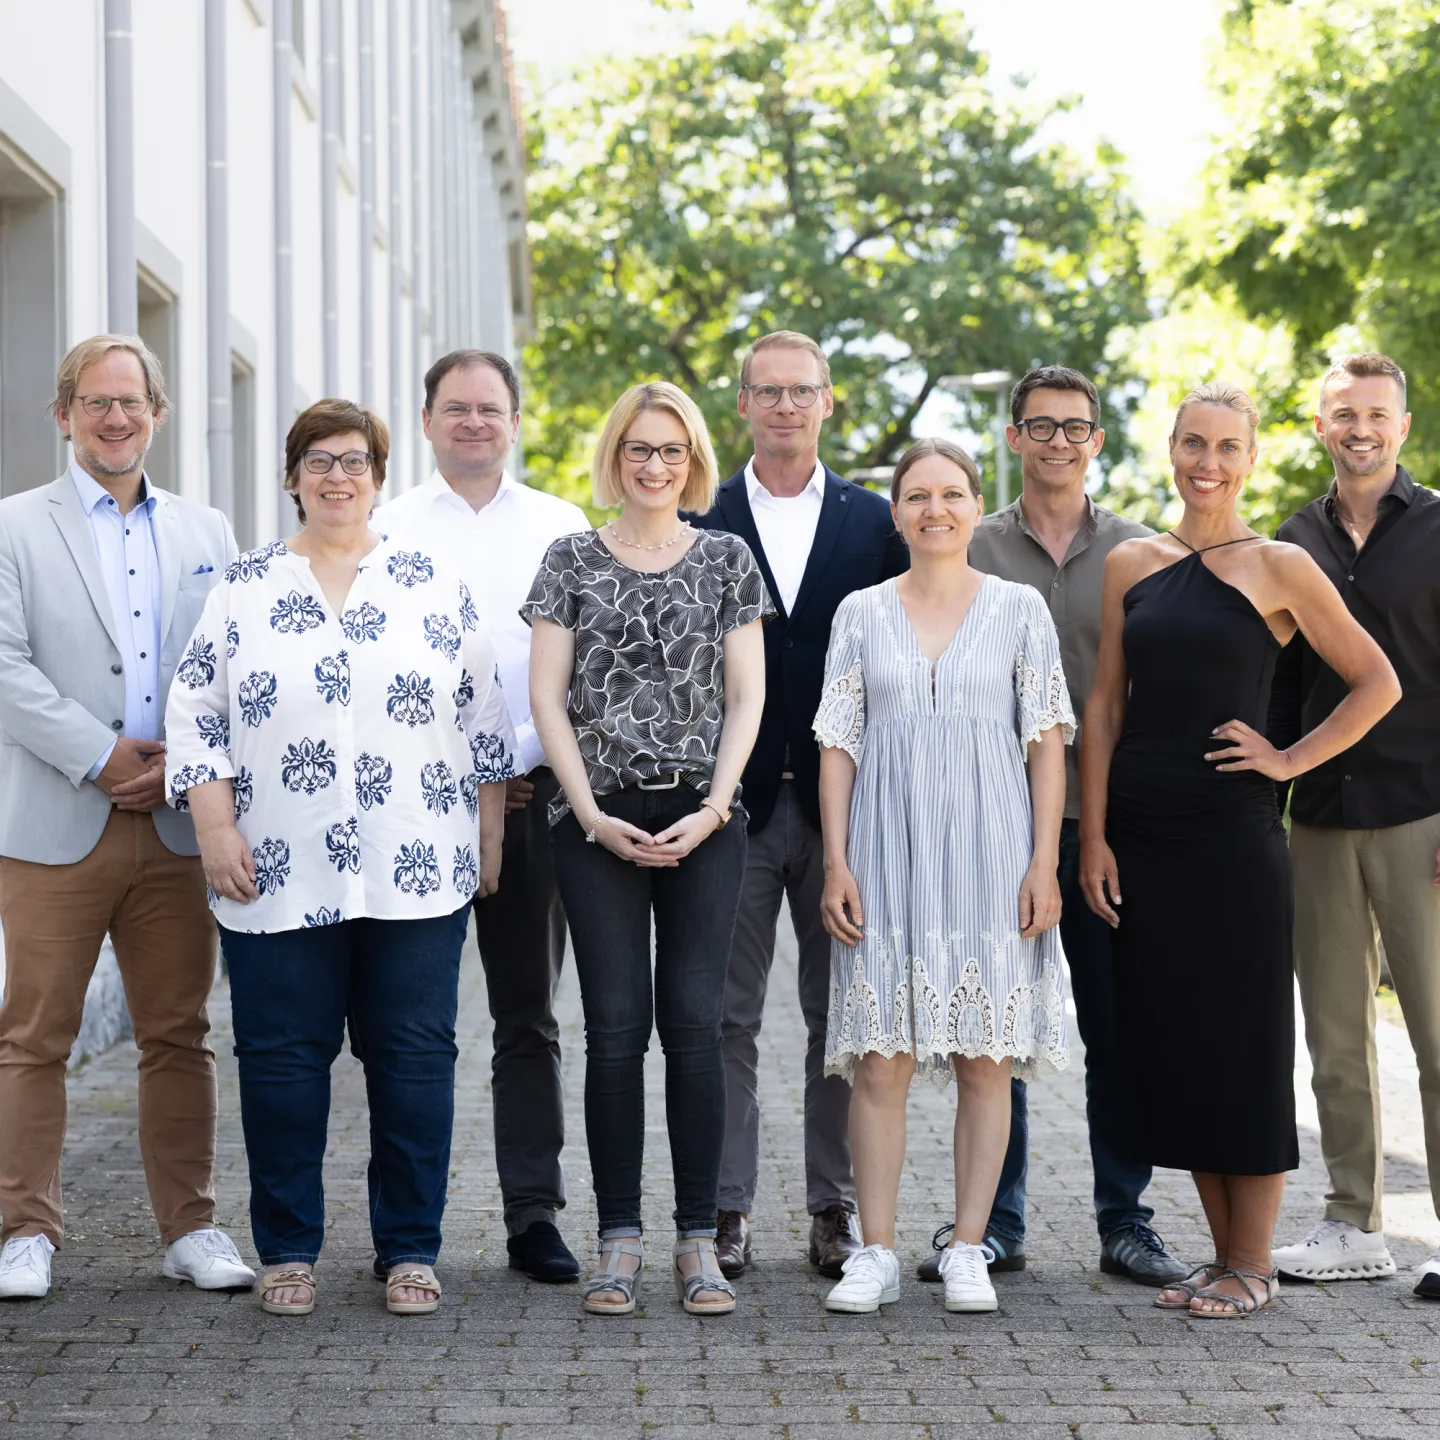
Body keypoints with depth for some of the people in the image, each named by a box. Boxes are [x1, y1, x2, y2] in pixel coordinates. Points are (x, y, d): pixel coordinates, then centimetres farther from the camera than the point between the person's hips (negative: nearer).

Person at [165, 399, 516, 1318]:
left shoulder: (436, 587, 8)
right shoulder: (243, 588, 7)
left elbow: (485, 725, 10)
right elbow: (195, 717, 5)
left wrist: (490, 843, 6)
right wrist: (216, 830, -5)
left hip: (415, 876, 0)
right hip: (277, 877, 0)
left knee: (415, 1057, 2)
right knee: (282, 1058, 3)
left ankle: (411, 1250, 11)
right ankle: (288, 1250, 13)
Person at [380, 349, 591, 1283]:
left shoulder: (563, 529, 9)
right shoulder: (388, 530, 7)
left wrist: (519, 762, -4)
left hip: (532, 793, 1)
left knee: (529, 1019, 4)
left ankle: (534, 1216, 7)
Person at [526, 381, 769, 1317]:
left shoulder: (727, 558, 9)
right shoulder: (573, 560, 7)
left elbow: (746, 696, 5)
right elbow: (547, 696, 3)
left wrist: (712, 809, -7)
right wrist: (591, 813, -6)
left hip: (703, 817, 0)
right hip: (601, 819, 0)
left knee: (695, 1023, -3)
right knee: (616, 1028, -1)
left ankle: (700, 1240, 2)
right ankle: (621, 1239, 4)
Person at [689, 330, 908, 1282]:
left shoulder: (873, 523, 7)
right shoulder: (701, 524, 5)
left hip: (841, 803, 1)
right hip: (735, 803, -1)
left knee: (841, 1016, 6)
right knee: (728, 1016, 2)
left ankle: (836, 1206, 13)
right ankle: (728, 1208, 8)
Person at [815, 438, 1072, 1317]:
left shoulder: (1020, 609, 5)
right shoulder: (861, 615, 8)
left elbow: (1048, 743, 3)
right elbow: (838, 744, 7)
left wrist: (1045, 863, -5)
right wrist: (837, 864, -1)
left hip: (989, 848, -1)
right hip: (889, 849, 1)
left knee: (987, 1057, 0)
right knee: (880, 1059, -2)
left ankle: (969, 1252, 7)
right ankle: (878, 1254, 4)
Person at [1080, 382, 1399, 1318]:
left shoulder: (1279, 568, -2)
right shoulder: (1130, 565, 9)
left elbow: (1378, 684, 1)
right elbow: (1105, 706, 9)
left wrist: (1290, 759, -5)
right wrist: (1094, 837, 2)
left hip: (1235, 837, -4)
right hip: (1143, 836, 4)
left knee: (1243, 1040, 0)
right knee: (1167, 1039, 7)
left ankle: (1254, 1264, 10)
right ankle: (1222, 1250, 19)